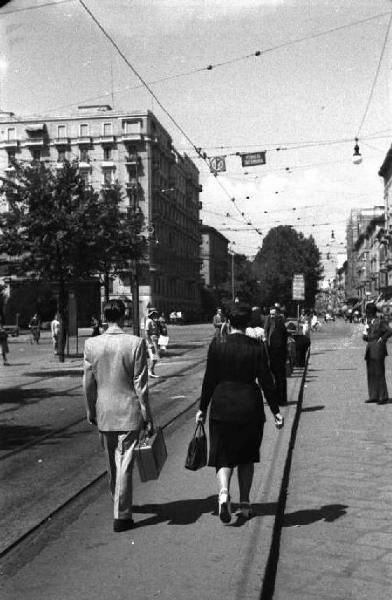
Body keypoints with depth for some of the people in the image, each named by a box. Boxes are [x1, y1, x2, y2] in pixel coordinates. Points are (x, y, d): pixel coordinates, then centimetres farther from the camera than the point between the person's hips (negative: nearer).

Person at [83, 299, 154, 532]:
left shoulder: (91, 344, -5)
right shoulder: (136, 343, -14)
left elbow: (88, 382, 1)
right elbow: (141, 384, -11)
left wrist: (90, 410, 14)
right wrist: (147, 416, -3)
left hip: (104, 414, 4)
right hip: (129, 412, -3)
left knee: (112, 463, 21)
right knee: (125, 464, 4)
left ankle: (120, 503, 40)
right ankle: (121, 516, 7)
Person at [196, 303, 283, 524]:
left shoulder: (217, 345, -5)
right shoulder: (257, 347, -6)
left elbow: (209, 379, -2)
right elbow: (266, 381, -4)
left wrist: (203, 408, 7)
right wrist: (276, 410, 4)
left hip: (222, 406, -1)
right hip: (250, 406, 1)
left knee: (223, 455, 7)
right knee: (246, 456, 17)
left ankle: (224, 493, -18)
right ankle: (245, 504, 21)